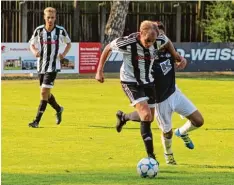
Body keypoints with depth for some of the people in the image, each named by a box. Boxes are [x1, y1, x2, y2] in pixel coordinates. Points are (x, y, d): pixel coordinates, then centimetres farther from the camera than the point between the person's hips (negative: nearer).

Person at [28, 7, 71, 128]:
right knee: (46, 94, 14)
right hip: (41, 65, 4)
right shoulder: (39, 30, -3)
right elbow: (32, 44, 9)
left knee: (44, 92, -12)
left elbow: (68, 43, 10)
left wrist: (64, 54, -6)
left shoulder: (60, 31, -6)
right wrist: (35, 52, -13)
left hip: (53, 66, -4)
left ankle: (37, 121, -9)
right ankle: (58, 109, 42)